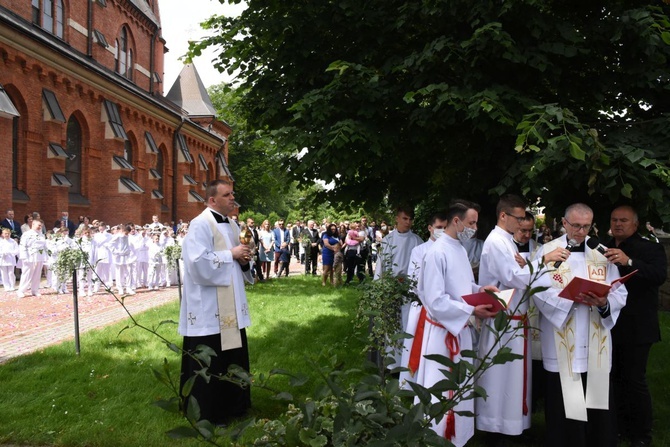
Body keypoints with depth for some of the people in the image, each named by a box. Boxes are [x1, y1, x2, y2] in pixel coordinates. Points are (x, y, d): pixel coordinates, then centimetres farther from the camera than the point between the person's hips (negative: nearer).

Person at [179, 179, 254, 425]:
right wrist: (231, 254, -18)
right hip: (209, 308, -8)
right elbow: (199, 263, -25)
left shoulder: (232, 225, 13)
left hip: (231, 305, 9)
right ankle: (207, 412, 13)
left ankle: (232, 404, 29)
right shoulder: (200, 225, -14)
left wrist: (244, 259, -2)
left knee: (233, 357, 15)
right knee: (209, 361, 0)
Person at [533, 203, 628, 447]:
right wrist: (571, 298, -22)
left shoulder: (602, 253, 9)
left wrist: (604, 302, -17)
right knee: (563, 406, 4)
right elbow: (539, 292, -9)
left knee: (598, 404, 7)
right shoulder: (548, 251, 0)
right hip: (562, 344, -2)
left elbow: (619, 294, 4)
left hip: (596, 345, 3)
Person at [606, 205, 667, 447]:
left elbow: (660, 275, -23)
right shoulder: (605, 249, 11)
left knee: (635, 379, -3)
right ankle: (622, 427, 26)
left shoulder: (650, 248, -5)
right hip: (610, 325, 5)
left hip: (636, 327, -5)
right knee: (617, 378, 13)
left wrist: (629, 262, -36)